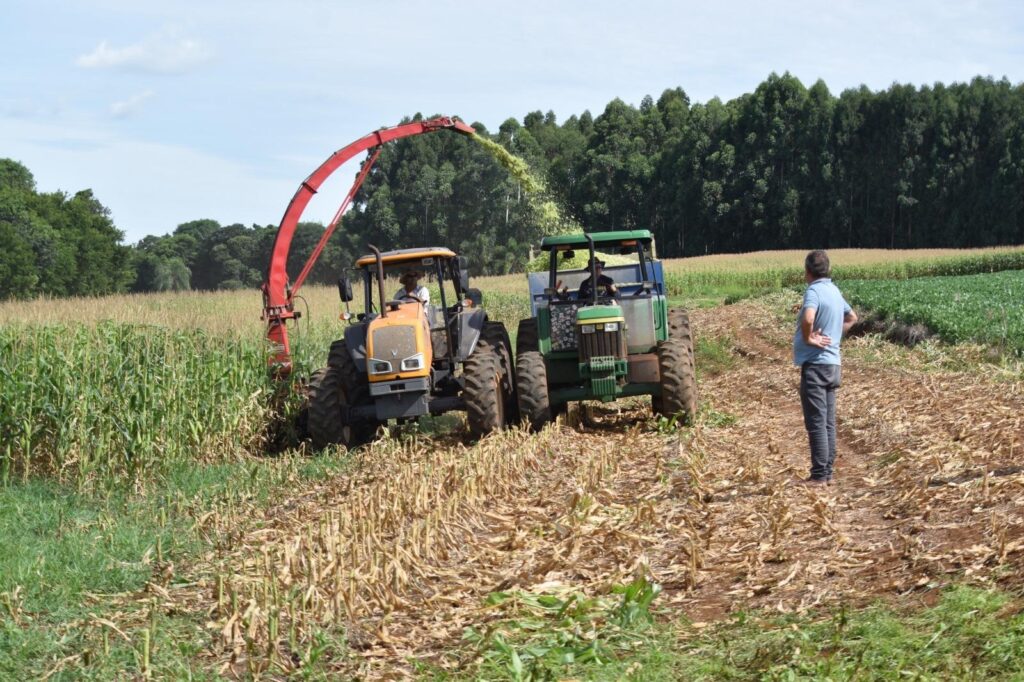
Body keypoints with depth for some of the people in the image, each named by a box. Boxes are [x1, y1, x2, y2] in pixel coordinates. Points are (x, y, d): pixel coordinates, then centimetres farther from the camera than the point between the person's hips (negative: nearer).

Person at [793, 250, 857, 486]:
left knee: (816, 422, -6)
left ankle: (819, 475, -5)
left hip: (815, 363, -9)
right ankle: (828, 473, 15)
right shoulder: (834, 290, 12)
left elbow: (808, 318, -36)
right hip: (833, 363, 9)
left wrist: (808, 338, -18)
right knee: (828, 422, 11)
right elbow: (852, 318, 30)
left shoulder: (814, 291, -15)